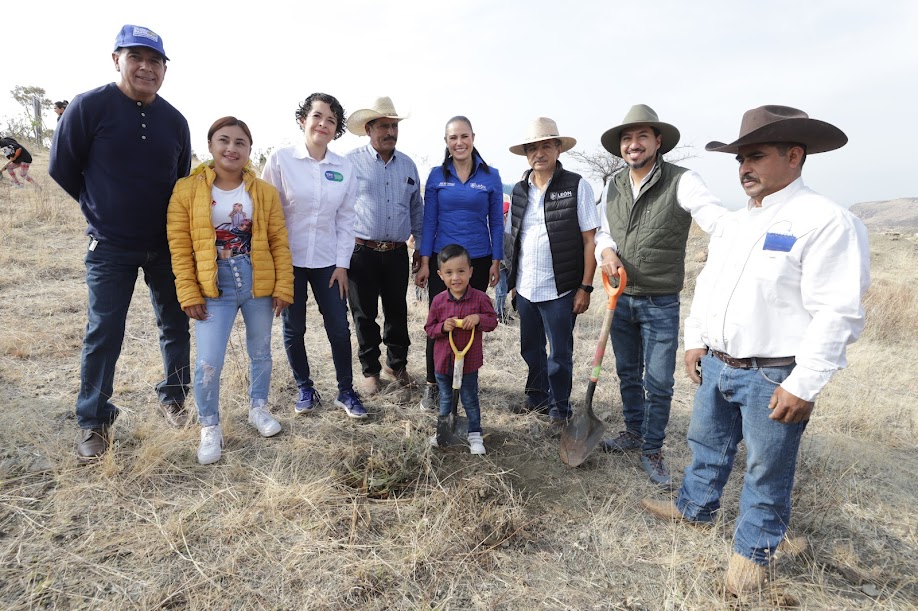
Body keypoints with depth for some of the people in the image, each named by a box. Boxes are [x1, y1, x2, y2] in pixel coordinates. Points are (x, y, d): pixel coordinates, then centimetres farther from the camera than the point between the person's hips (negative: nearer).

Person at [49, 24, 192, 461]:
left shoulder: (175, 121, 2)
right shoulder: (89, 106, -8)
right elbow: (62, 168, 0)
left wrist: (171, 218, 12)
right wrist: (103, 208, 8)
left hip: (167, 245, 3)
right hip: (110, 248, -3)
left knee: (176, 326, 10)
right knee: (104, 334, 1)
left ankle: (172, 399, 30)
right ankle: (93, 422, 17)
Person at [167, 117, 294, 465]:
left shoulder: (264, 191, 1)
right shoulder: (187, 190, -4)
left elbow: (279, 242, 1)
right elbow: (179, 247, -3)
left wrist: (283, 287, -3)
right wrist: (189, 294, -8)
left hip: (258, 285, 2)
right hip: (214, 288, -2)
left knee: (260, 352, 16)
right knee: (208, 364, -4)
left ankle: (258, 408, 38)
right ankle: (210, 428, 17)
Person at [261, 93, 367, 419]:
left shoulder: (344, 168, 2)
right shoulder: (280, 159, -6)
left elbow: (345, 219, 5)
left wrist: (342, 263, 0)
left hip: (327, 261, 2)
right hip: (288, 258, -1)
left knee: (339, 328, 3)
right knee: (294, 328, 8)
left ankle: (346, 392, 19)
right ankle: (305, 389, 27)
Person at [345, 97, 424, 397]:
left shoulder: (408, 165, 11)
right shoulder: (352, 162, -3)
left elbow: (417, 209, 18)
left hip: (397, 252, 3)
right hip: (362, 251, -3)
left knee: (397, 312, 11)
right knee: (364, 314, 7)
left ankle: (397, 364, 29)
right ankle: (370, 370, 22)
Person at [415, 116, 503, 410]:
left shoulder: (491, 176, 1)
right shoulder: (437, 175, 2)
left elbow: (496, 222, 4)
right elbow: (429, 220, 2)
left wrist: (496, 261, 0)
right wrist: (424, 262, -2)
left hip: (478, 261, 0)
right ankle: (432, 384, 14)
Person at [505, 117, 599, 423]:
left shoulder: (577, 186, -7)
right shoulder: (519, 190, 8)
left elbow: (590, 240, -8)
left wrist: (585, 287, -12)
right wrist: (512, 281, 9)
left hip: (560, 289, -5)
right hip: (525, 289, 5)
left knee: (559, 354, 8)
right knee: (531, 349, 19)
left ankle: (559, 407, 27)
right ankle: (537, 396, 39)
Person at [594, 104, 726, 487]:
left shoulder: (681, 181, -13)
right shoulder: (614, 186, 4)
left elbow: (714, 216, -27)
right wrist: (607, 251, -9)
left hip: (661, 304, -4)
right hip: (620, 299, 5)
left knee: (659, 383, 3)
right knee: (628, 373, 18)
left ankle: (652, 451, 23)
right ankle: (634, 432, 38)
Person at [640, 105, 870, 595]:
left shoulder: (826, 222, -15)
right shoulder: (732, 222, 10)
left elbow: (837, 314, -19)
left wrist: (804, 384, -19)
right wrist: (696, 340, 14)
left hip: (773, 378, -7)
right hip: (716, 365, 7)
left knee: (766, 469, 10)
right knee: (707, 444, 23)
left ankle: (753, 550, 30)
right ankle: (695, 507, 45)